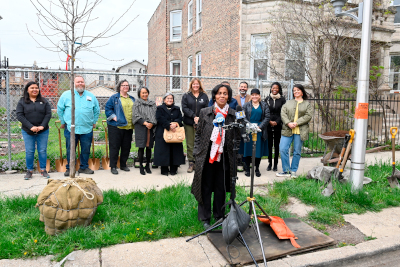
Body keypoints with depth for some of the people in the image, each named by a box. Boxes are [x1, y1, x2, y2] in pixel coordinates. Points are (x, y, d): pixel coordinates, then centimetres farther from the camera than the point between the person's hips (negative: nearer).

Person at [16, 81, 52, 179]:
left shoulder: (44, 101, 7)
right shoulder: (22, 101, 4)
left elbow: (48, 114, 1)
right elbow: (19, 115, -5)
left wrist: (42, 126, -13)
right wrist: (31, 127, -16)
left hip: (43, 131, 1)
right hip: (27, 131, -1)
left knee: (43, 151, 4)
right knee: (29, 152, 3)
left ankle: (43, 170, 14)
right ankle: (29, 171, 15)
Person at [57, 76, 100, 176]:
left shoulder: (91, 96, 10)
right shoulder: (66, 95, 4)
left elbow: (96, 110, 18)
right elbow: (60, 109, 10)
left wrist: (94, 122, 14)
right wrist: (63, 122, 10)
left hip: (87, 129, 2)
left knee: (86, 149, 7)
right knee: (70, 150, 3)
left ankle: (84, 167, 22)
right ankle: (70, 168, 16)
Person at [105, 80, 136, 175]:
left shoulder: (132, 99, 16)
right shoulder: (114, 98, 2)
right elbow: (108, 108, -3)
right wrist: (114, 117, -13)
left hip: (129, 127, 5)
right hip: (116, 126, -5)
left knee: (126, 147, 9)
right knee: (114, 146, -1)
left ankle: (123, 164, 23)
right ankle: (113, 166, 7)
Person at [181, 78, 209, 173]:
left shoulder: (204, 96, 9)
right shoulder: (186, 96, 9)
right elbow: (184, 108, -2)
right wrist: (194, 116, -14)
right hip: (189, 123, 0)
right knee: (190, 144, 2)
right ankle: (191, 163, 10)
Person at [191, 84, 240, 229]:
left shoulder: (233, 114, 3)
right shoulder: (205, 112, 1)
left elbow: (238, 136, 7)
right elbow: (198, 134, 4)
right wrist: (197, 154, 0)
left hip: (224, 157, 1)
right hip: (207, 156, -1)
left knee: (221, 188, 13)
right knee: (206, 187, 8)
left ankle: (219, 216, 32)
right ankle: (204, 218, 24)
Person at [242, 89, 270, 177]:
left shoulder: (264, 105, 8)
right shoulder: (246, 105, 8)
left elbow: (267, 118, 1)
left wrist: (260, 126, -11)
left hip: (260, 130, 1)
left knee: (259, 149, 3)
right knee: (248, 149, 1)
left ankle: (257, 169, 15)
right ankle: (247, 169, 12)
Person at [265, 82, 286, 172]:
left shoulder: (282, 99, 4)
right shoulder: (267, 99, 7)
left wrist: (277, 122, -10)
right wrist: (269, 121, -6)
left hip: (278, 125, -1)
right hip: (268, 125, 1)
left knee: (277, 145, 3)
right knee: (269, 144, 3)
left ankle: (275, 164, 11)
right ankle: (270, 163, 13)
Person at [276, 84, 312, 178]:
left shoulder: (307, 104, 10)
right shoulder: (288, 102, 15)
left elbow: (308, 116, -3)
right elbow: (283, 113, 4)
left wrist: (296, 123, -14)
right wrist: (288, 123, -13)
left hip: (300, 131, -1)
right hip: (287, 130, 2)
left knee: (297, 152, 4)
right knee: (283, 149, -6)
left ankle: (293, 171, 17)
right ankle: (286, 171, 5)